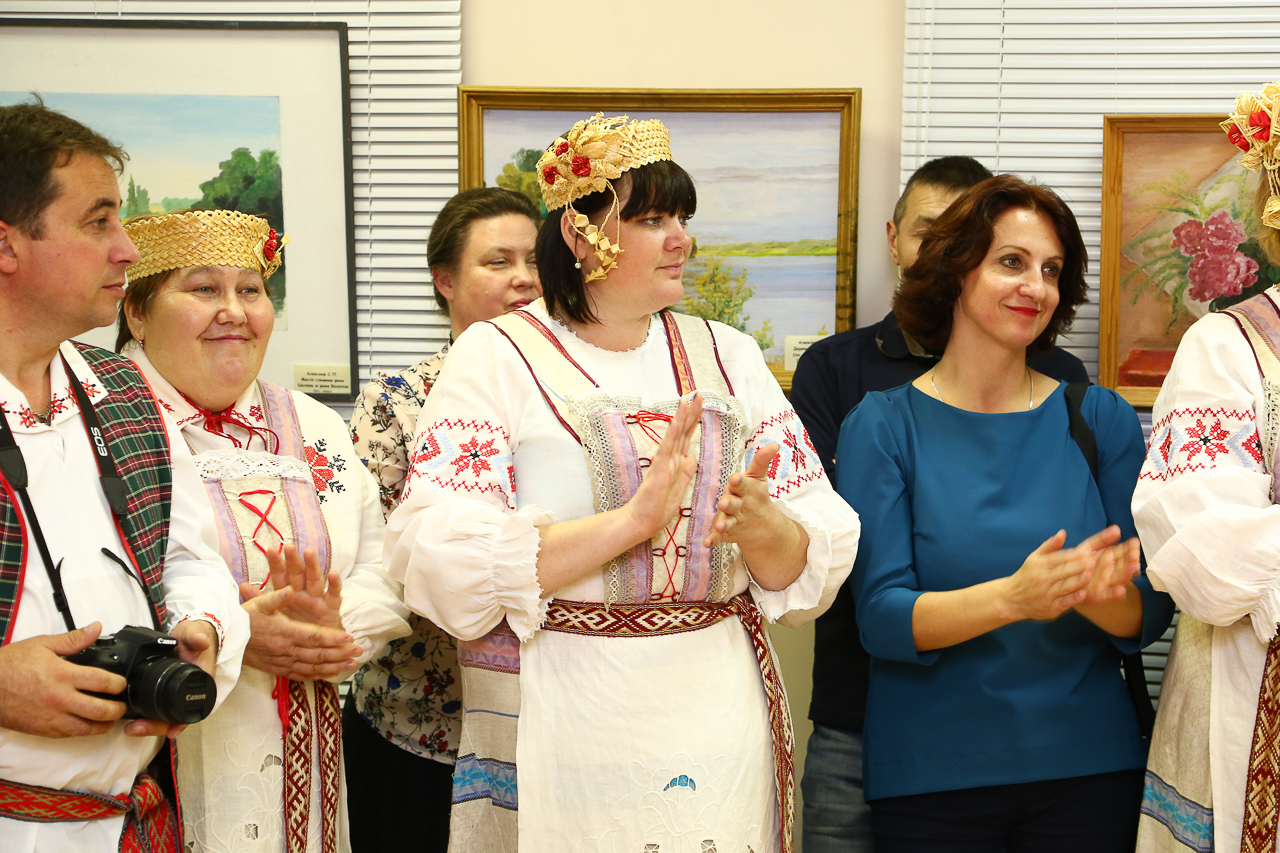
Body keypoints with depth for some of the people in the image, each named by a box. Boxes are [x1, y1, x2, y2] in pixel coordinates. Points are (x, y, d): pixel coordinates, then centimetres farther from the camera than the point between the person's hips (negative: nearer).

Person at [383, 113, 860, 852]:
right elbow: (441, 562, -18)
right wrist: (632, 520, -24)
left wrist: (759, 527, -18)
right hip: (560, 729, -3)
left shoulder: (728, 356, 8)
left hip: (719, 724, 4)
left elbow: (823, 559, 4)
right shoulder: (497, 356, -4)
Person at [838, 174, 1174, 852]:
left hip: (1089, 770, 2)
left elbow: (1150, 616, 0)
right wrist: (1009, 598, -28)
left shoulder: (1102, 420, 2)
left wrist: (1099, 597, -22)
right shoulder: (883, 426, -5)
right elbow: (881, 618, -12)